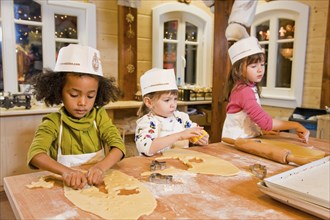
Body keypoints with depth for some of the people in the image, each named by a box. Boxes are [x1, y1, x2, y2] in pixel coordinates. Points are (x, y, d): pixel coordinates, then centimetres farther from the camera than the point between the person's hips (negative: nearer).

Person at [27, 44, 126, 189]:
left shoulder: (99, 116, 0)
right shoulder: (53, 122, -6)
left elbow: (118, 145, -10)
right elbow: (35, 153, -20)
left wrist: (101, 167, -28)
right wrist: (66, 172, -37)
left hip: (97, 183, 2)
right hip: (65, 185, -1)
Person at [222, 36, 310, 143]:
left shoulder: (251, 87, 8)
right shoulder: (244, 91, -19)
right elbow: (266, 122, -23)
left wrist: (262, 129, 2)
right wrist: (295, 125, -18)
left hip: (247, 138, 8)